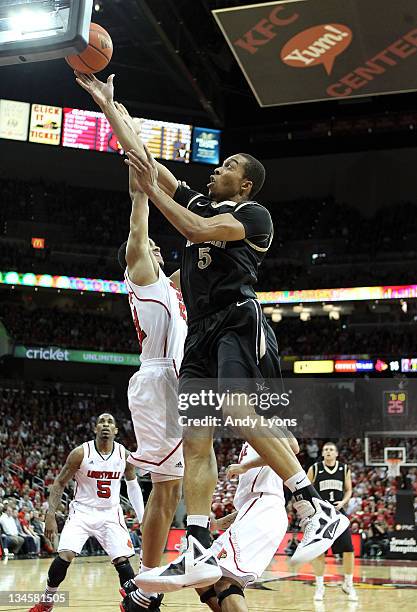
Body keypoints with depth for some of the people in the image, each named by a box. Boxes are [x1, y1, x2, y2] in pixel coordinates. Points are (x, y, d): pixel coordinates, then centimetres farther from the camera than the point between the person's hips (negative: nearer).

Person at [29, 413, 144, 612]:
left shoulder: (125, 455, -7)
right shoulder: (81, 453, -15)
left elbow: (133, 485, 10)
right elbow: (59, 484, -6)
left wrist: (142, 518, 5)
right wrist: (51, 516, -15)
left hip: (110, 514, 2)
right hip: (82, 511, -2)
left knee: (122, 560, -9)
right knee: (64, 556, -16)